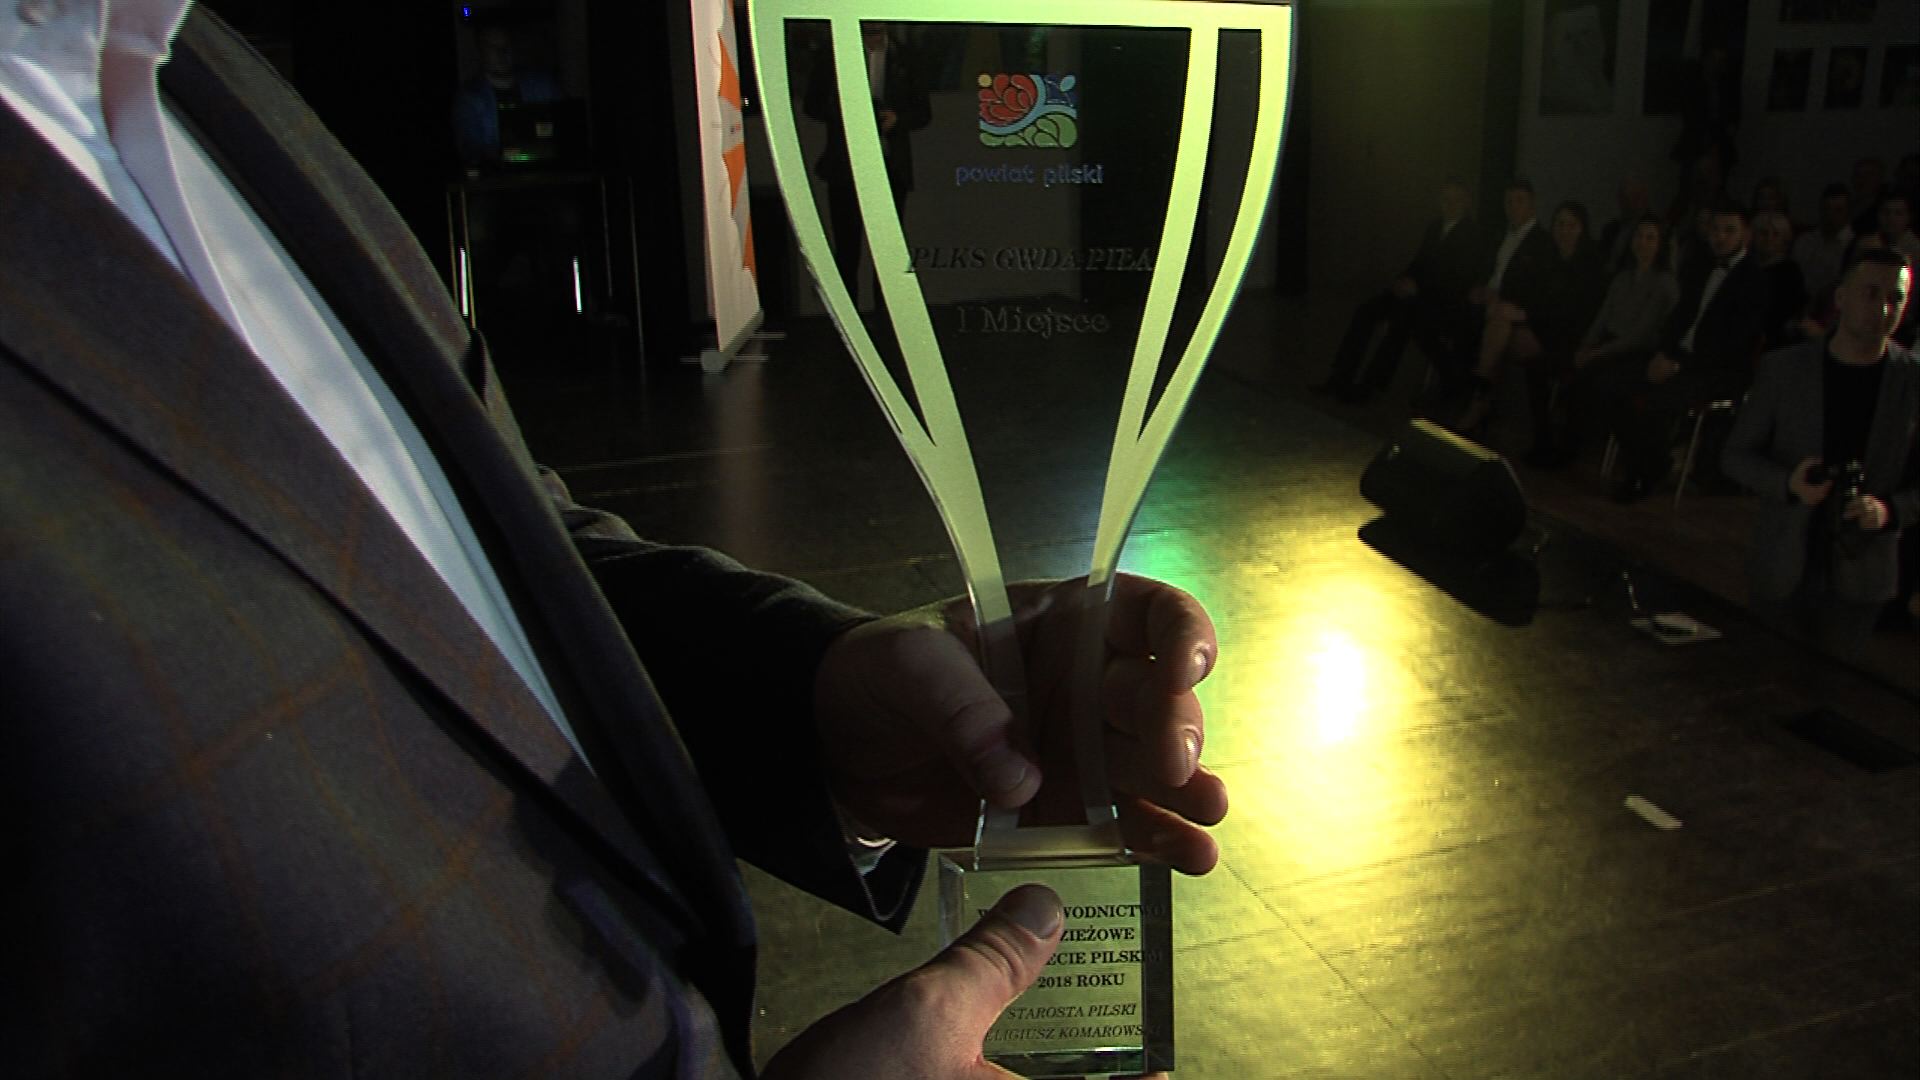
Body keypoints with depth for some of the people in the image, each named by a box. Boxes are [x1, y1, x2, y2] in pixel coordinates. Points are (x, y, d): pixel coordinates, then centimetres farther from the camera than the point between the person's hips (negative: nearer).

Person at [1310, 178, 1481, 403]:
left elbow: (1461, 281, -13)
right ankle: (1340, 376, -18)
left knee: (1402, 319, -34)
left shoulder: (1472, 235, -6)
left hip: (1444, 299, -7)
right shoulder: (1434, 227, 17)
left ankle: (1370, 385, -29)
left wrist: (1418, 286, -18)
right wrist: (1405, 280, 0)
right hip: (1417, 290, 7)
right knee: (1365, 311, -15)